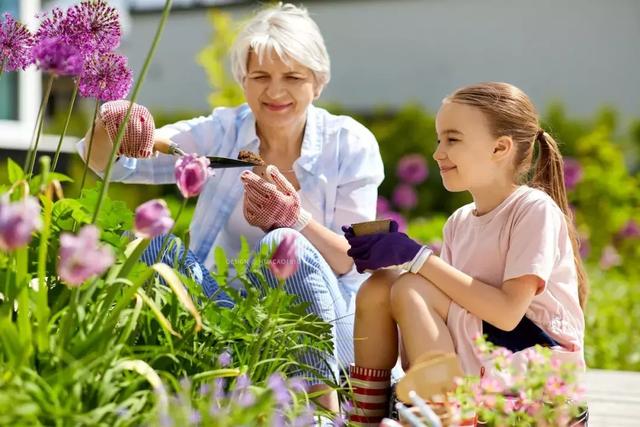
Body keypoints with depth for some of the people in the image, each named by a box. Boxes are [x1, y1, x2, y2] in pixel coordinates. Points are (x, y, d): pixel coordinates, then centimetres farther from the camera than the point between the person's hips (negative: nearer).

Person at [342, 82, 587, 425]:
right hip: (473, 364, 7)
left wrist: (417, 257, -22)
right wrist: (398, 253, -12)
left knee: (410, 289, -21)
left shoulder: (536, 210, -12)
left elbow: (508, 312, -22)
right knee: (376, 289, -8)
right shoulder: (459, 222, 10)